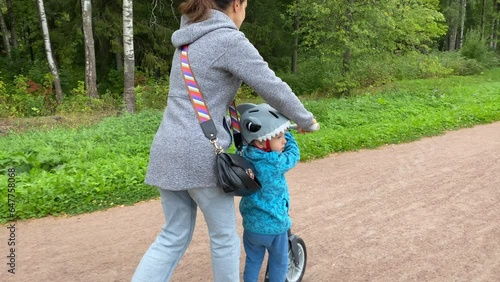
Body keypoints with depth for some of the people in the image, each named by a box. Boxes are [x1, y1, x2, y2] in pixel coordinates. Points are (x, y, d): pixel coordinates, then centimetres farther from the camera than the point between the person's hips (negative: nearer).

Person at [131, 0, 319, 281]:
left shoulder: (189, 38, 18)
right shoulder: (230, 40, -9)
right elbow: (274, 88, -7)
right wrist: (306, 120, 9)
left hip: (168, 151, 8)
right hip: (199, 155, -8)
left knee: (174, 236, 18)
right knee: (224, 235, 12)